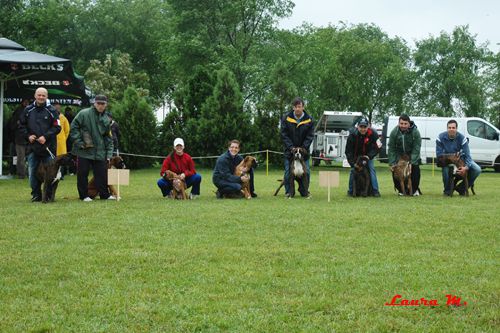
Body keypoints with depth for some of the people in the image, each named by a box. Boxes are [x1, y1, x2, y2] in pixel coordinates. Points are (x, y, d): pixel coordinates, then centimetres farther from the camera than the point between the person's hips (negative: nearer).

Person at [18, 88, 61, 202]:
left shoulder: (51, 110, 0)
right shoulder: (28, 110, 8)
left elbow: (57, 127, -4)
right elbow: (21, 125, 12)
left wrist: (46, 136, -14)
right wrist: (28, 136, -4)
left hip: (48, 147, -3)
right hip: (32, 147, 3)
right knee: (32, 172, 4)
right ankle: (36, 195, 13)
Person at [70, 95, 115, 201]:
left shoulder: (107, 119, 10)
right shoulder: (84, 114, -6)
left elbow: (109, 139, 14)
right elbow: (74, 127, -4)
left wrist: (109, 154, 8)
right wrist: (79, 142, -11)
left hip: (100, 152, 4)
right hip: (84, 151, -4)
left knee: (102, 174, 4)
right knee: (82, 174, 2)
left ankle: (104, 194, 15)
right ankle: (84, 195, 13)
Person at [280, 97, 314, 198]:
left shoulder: (309, 119, -3)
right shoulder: (286, 118, -4)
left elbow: (310, 136, -3)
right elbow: (284, 135, -5)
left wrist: (303, 148, -14)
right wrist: (291, 147, -14)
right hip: (290, 150, -1)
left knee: (306, 172, 0)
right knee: (288, 172, -2)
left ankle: (304, 191, 13)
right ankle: (288, 192, 8)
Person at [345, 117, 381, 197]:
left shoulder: (372, 134, -21)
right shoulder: (353, 135, -22)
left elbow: (375, 148, -13)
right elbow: (348, 151, -16)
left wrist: (369, 156, -28)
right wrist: (353, 163, -23)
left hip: (368, 155, 0)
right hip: (356, 156, 0)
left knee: (372, 169, -13)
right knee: (353, 170, -10)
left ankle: (375, 191, -8)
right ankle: (351, 191, 3)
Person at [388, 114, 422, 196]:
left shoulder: (415, 132, -22)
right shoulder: (394, 132, -15)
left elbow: (416, 149, -21)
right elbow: (391, 149, -9)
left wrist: (412, 162, -28)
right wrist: (392, 163, -14)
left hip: (412, 155, -1)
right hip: (399, 155, 1)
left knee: (415, 168, -18)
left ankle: (415, 189, 3)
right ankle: (400, 190, 6)